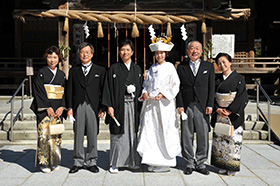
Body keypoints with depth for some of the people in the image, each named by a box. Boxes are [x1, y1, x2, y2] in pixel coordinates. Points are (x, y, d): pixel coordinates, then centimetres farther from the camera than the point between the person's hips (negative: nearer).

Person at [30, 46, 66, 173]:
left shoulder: (61, 74, 11)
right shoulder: (41, 73, -1)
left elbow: (64, 92, 9)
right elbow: (39, 91, -8)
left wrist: (62, 107, -5)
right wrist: (48, 107, -14)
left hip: (58, 109, 4)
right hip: (44, 109, -4)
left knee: (56, 134, 6)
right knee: (44, 134, -5)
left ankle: (54, 162, 15)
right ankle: (44, 163, 4)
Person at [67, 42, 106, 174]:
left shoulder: (100, 70, 9)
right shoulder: (74, 71, 13)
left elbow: (103, 90, 5)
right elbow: (69, 90, 10)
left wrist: (102, 108, -2)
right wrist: (69, 107, 1)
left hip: (93, 107, -1)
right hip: (78, 107, 1)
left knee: (92, 135, 3)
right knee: (78, 135, 5)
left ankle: (91, 162, 14)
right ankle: (78, 162, 15)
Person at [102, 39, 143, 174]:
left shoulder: (137, 69, 12)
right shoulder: (114, 69, 2)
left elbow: (140, 87, 14)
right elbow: (108, 88, -3)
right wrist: (109, 106, -10)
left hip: (133, 106, 3)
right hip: (119, 106, -3)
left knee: (132, 133, 7)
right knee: (118, 134, -1)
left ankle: (131, 161, 18)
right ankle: (115, 164, 7)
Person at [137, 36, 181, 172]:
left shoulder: (170, 67, -1)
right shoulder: (152, 68, 14)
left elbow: (175, 86, -4)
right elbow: (146, 83, 20)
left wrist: (163, 94, -15)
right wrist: (145, 92, 0)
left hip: (164, 104, -5)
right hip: (150, 104, 5)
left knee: (164, 132, -2)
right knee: (150, 131, 3)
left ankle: (166, 162, 8)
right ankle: (153, 162, 12)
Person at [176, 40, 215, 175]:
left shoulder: (209, 66, 9)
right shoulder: (181, 67, 8)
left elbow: (211, 87, 5)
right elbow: (178, 88, 5)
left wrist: (210, 105, -3)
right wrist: (180, 105, -4)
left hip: (202, 107, 0)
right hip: (186, 106, 0)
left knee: (203, 136, 3)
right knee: (186, 136, 4)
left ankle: (200, 163, 17)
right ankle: (190, 163, 16)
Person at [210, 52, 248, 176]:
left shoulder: (239, 78, -2)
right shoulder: (218, 81, 10)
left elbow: (242, 97, -9)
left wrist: (229, 111, -16)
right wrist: (218, 109, -11)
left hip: (234, 116, -4)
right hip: (219, 115, 4)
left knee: (233, 140, -3)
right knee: (220, 139, 5)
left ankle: (232, 168, 9)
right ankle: (222, 167, 16)